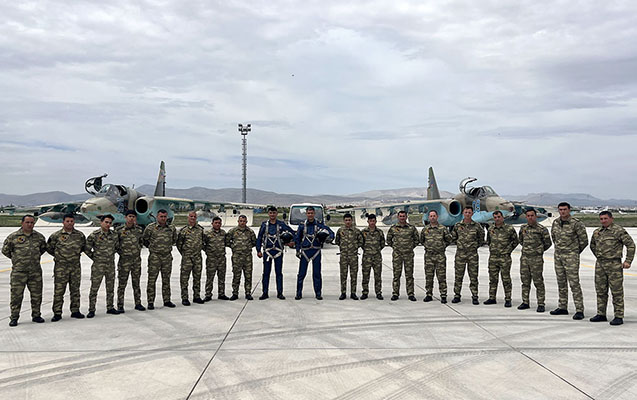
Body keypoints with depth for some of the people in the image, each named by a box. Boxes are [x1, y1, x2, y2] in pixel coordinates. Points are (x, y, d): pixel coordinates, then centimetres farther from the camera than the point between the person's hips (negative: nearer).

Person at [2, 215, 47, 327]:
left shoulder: (39, 236, 6)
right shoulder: (13, 237, -3)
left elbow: (43, 248, 23)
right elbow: (5, 250, 7)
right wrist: (16, 258, 8)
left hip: (36, 271, 3)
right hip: (18, 271, -3)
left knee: (36, 295, 8)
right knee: (16, 295, 0)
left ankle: (36, 315, 22)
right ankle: (14, 318, 11)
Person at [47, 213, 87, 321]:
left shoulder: (80, 235, 5)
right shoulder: (56, 235, -3)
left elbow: (84, 246, 20)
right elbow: (49, 248, 7)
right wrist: (58, 255, 7)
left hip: (76, 266, 3)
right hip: (61, 266, -3)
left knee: (75, 289, 9)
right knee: (59, 290, -3)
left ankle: (75, 311, 19)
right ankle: (57, 313, 5)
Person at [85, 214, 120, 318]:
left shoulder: (114, 235, 3)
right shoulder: (94, 235, -9)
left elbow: (117, 247, 17)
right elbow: (87, 249, -3)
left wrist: (111, 255, 10)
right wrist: (94, 257, 2)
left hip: (111, 265, 4)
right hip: (98, 265, -4)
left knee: (110, 287, 12)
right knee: (94, 288, -2)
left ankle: (110, 307, 24)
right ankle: (91, 310, 8)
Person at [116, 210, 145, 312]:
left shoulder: (139, 229, 5)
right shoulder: (119, 230, -5)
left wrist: (138, 248, 7)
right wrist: (121, 252, -4)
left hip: (137, 259, 3)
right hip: (124, 259, -3)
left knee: (136, 282, 12)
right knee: (122, 283, 0)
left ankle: (138, 303, 21)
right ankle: (120, 305, 7)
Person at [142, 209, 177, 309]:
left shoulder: (172, 228, 5)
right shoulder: (150, 227, -4)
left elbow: (175, 239, 22)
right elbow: (144, 239, 7)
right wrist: (152, 247, 11)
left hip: (167, 256, 3)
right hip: (154, 257, -3)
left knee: (166, 280, 10)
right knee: (152, 280, -3)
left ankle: (167, 300, 18)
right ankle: (150, 302, 3)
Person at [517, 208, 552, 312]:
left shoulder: (542, 229, -6)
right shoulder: (523, 229, 9)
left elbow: (548, 243, 2)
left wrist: (539, 250, 9)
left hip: (536, 259, -5)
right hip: (524, 258, 5)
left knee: (538, 282, -2)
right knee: (525, 281, 10)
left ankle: (541, 304, 4)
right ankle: (525, 302, 19)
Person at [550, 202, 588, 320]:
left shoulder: (576, 224, -12)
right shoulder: (555, 223, 7)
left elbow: (584, 240, -6)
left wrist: (575, 251, 6)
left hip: (571, 257, -6)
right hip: (558, 256, 6)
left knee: (574, 283, -9)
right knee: (561, 283, 12)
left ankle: (579, 310, -6)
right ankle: (563, 308, 21)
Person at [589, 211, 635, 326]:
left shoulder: (619, 231, -7)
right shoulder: (597, 232, 12)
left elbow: (630, 244, -7)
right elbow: (592, 245, 29)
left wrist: (628, 261, -11)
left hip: (614, 265, -6)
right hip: (600, 265, 6)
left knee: (617, 291, -3)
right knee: (601, 290, 10)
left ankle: (619, 317, 2)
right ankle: (601, 314, 19)